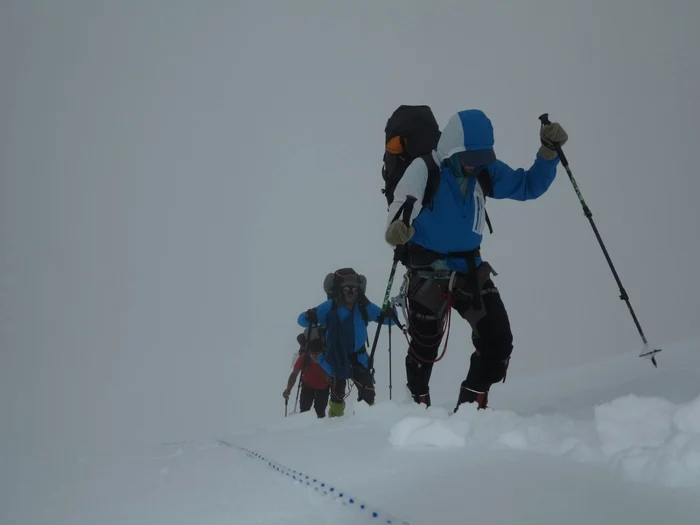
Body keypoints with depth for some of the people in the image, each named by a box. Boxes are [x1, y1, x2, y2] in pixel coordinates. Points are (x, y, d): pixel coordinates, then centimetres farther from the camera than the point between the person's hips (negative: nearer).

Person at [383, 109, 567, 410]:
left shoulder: (487, 172, 0)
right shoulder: (424, 169, -16)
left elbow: (529, 186, 9)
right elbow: (403, 204, -28)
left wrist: (549, 152, -8)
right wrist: (396, 227, -52)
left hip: (470, 269, 4)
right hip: (428, 272, -4)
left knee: (498, 341, -4)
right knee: (424, 347, 8)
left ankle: (472, 407, 14)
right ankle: (418, 407, 32)